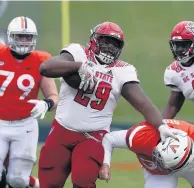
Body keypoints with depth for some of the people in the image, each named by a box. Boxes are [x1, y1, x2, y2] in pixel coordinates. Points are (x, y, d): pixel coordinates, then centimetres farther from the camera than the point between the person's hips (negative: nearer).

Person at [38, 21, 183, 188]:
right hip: (62, 131, 1)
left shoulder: (122, 71, 0)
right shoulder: (78, 54, -3)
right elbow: (45, 68, -19)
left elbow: (143, 103, -10)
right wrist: (80, 66, -30)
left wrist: (161, 126, -27)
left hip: (93, 136, -1)